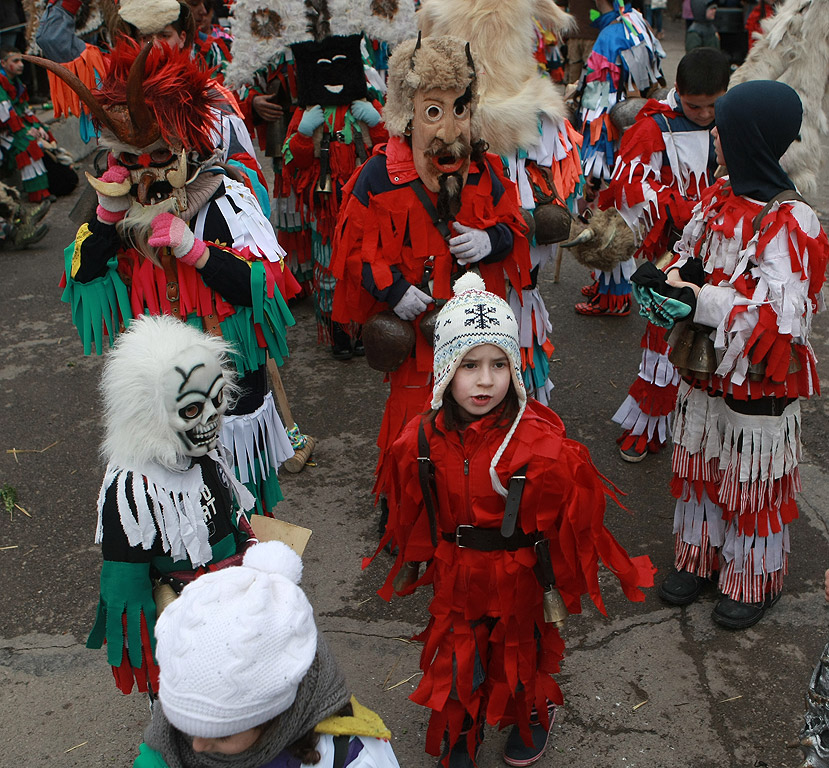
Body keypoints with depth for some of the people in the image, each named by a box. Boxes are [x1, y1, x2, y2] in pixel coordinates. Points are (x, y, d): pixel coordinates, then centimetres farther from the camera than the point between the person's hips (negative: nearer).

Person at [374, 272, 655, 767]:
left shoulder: (541, 444, -27)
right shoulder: (421, 441, -16)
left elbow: (566, 520, -14)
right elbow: (413, 516, 2)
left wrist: (558, 588, -6)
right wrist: (411, 563, 13)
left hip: (519, 575, -2)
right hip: (454, 577, 2)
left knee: (521, 650, 23)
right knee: (457, 653, 20)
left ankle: (534, 717, 55)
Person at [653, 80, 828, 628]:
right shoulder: (719, 197, -1)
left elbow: (780, 319, -27)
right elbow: (692, 249, 13)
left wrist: (703, 302, -29)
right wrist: (680, 274, -11)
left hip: (759, 381, -7)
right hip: (705, 367, 7)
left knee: (754, 478, 11)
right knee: (701, 463, 20)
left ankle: (756, 579, 32)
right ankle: (701, 556, 41)